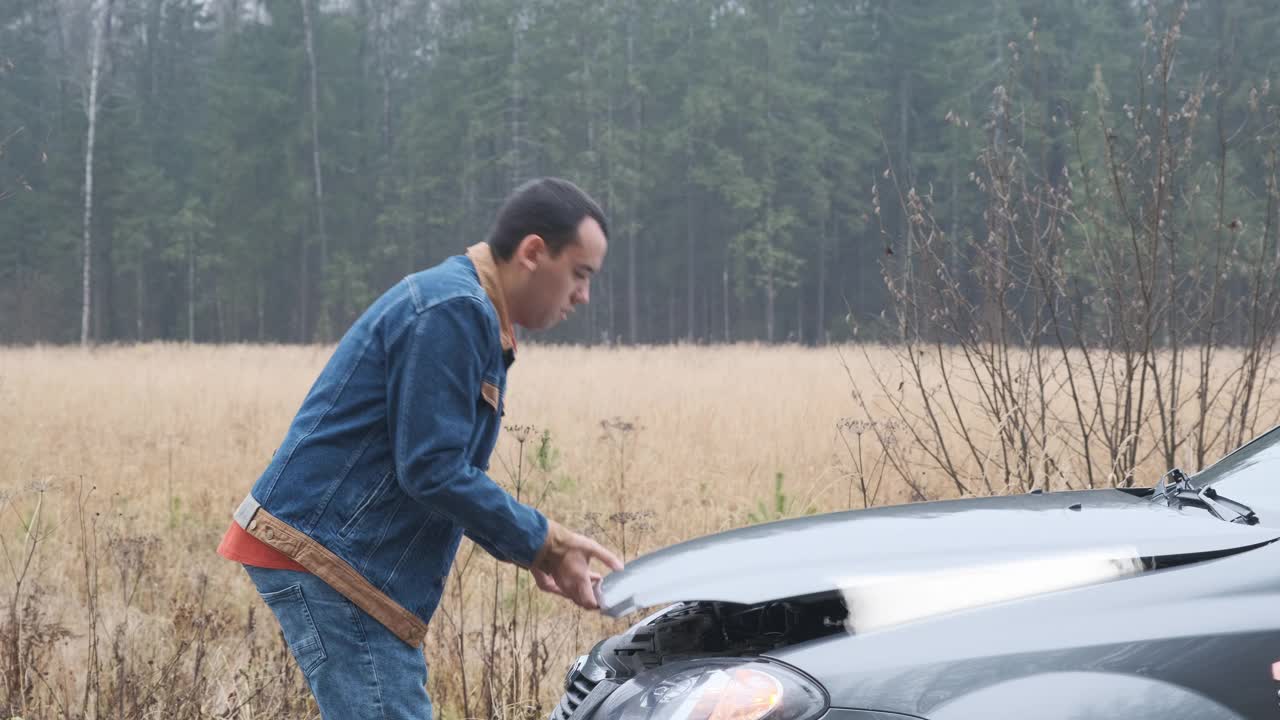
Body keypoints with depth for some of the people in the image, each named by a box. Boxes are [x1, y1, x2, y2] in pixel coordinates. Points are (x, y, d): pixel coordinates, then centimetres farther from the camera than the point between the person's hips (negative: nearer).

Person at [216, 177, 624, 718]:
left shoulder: (469, 316, 17)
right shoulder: (452, 312, -16)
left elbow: (450, 473, 22)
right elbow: (433, 471, -21)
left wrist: (527, 549, 9)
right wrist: (544, 542, -11)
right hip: (321, 553, -11)